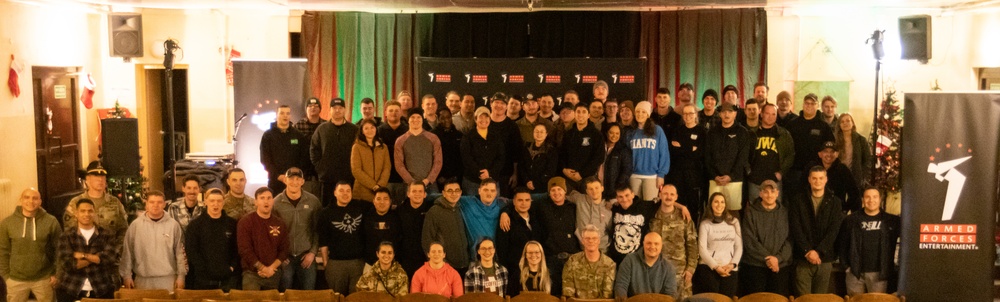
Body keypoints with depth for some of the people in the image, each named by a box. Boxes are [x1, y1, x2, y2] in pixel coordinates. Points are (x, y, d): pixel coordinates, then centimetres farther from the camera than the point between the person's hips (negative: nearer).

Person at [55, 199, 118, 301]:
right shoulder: (66, 236, 1)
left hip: (102, 291, 0)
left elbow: (109, 258, -12)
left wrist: (83, 255, -12)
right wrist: (98, 257, -12)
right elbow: (67, 264, -11)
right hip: (70, 291, 0)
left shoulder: (107, 234, 3)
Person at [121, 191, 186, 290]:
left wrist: (181, 276, 1)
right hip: (143, 280, 1)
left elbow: (180, 252, 4)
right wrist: (127, 275, 3)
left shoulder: (173, 225, 1)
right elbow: (127, 252, 6)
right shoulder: (136, 224, 3)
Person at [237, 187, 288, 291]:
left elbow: (284, 250, 6)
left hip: (274, 273, 4)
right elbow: (244, 250, -12)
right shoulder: (245, 223, -5)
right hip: (252, 273, -4)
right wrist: (262, 268, -14)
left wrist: (271, 268, -9)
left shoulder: (280, 224, 8)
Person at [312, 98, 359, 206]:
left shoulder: (354, 130, 4)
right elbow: (313, 149, 9)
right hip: (327, 177, 1)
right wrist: (319, 165, 0)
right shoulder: (322, 128, 8)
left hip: (348, 178, -1)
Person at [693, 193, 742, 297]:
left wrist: (732, 264, -5)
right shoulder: (705, 224, 3)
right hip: (709, 267, -2)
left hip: (730, 269, 2)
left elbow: (739, 247, 9)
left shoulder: (734, 222, 11)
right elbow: (702, 249, -3)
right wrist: (716, 267, -12)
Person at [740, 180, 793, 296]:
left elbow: (790, 239, 2)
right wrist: (767, 258, -11)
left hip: (781, 265, 2)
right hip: (755, 265, -2)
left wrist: (778, 258, -11)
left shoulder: (785, 212, 9)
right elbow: (749, 240, -5)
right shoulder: (751, 211, 2)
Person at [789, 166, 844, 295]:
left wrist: (818, 251, -12)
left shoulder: (835, 202, 6)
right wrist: (807, 251, -13)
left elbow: (834, 230, -2)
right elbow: (795, 228, -3)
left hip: (825, 258, 1)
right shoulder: (797, 200, 4)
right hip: (803, 257, -1)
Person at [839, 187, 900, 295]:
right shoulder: (852, 220, 3)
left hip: (879, 273, -1)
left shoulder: (891, 221, 2)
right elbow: (843, 243, 7)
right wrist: (845, 264, 3)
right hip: (855, 271, 1)